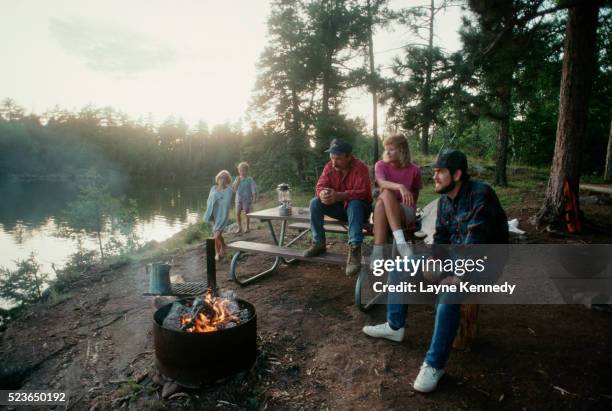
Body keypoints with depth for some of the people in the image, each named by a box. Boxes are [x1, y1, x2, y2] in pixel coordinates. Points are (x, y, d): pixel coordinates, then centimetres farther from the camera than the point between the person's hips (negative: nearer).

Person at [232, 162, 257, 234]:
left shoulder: (249, 179, -8)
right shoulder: (237, 179, 3)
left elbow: (254, 190, -10)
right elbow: (234, 188, -4)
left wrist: (254, 198, -15)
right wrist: (237, 181, -16)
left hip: (247, 199, -3)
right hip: (239, 198, 3)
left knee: (246, 213, 5)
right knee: (237, 213, 0)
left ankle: (247, 227, 20)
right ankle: (239, 227, 15)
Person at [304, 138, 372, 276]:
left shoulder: (360, 167, -21)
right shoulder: (329, 167, -6)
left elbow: (362, 192, -30)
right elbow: (320, 187, -11)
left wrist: (338, 196, -45)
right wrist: (322, 194, -38)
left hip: (359, 207, -5)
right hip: (339, 207, 5)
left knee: (354, 204, -39)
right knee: (315, 203, -17)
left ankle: (354, 250, -44)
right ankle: (318, 243, -11)